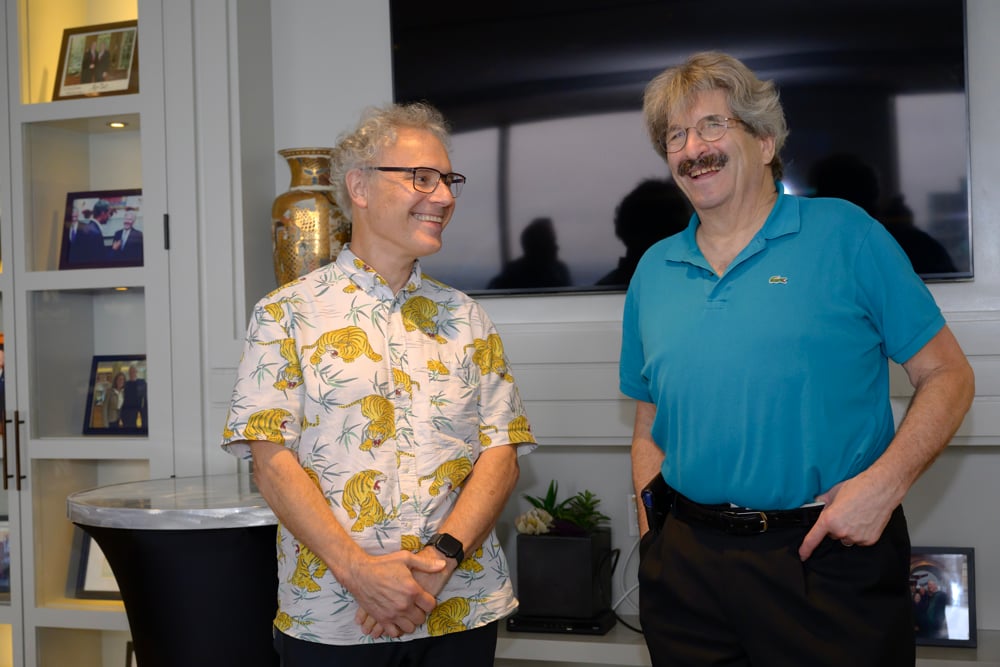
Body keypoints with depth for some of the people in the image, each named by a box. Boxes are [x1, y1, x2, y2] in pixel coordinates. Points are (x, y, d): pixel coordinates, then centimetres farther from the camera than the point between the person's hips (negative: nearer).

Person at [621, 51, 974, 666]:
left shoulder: (843, 235, -2)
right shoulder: (653, 272, 10)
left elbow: (947, 376, -3)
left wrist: (885, 481, -16)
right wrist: (652, 535, 5)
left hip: (830, 556, -3)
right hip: (687, 564, 4)